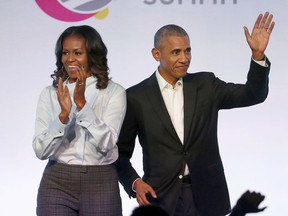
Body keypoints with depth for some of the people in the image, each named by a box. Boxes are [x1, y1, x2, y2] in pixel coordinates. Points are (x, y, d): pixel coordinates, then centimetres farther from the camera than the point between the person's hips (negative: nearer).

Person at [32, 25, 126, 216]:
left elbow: (106, 143, -12)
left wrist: (82, 104, -19)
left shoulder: (114, 92, 0)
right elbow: (41, 150, -3)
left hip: (101, 185, -1)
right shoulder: (50, 94, 5)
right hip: (57, 184, 1)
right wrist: (64, 114, -16)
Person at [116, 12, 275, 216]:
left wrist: (258, 53, -16)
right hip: (161, 196, -2)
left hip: (205, 197, 2)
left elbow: (254, 94, -3)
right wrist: (135, 183, -12)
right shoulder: (136, 97, -1)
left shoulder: (205, 84, 6)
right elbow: (121, 152, 4)